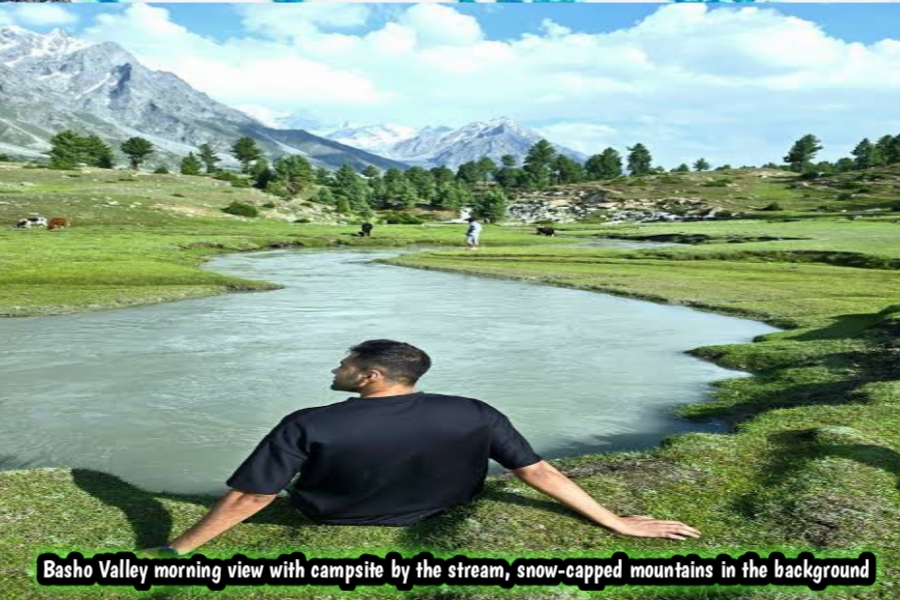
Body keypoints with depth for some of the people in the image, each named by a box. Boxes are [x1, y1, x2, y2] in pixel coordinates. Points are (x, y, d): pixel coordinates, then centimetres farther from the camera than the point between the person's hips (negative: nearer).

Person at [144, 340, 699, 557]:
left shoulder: (309, 426, -28)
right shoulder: (474, 415, -22)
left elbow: (248, 499, -21)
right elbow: (540, 474, -18)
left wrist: (174, 550, -6)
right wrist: (619, 523, -7)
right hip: (439, 517, 2)